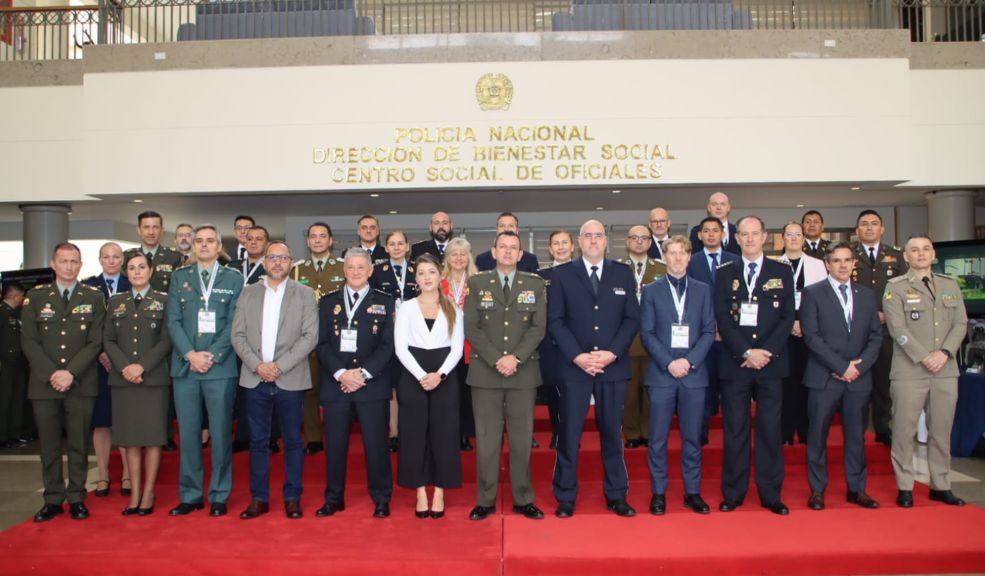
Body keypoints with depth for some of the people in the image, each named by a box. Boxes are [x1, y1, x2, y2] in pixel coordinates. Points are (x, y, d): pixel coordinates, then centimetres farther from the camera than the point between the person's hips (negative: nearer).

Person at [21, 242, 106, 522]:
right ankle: (53, 500, 16)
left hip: (81, 384, -1)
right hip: (44, 383, 1)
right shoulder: (36, 296, 7)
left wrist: (71, 373, -12)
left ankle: (76, 498, 14)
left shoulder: (93, 297, 5)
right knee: (49, 446, 6)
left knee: (79, 444, 4)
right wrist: (51, 374, -10)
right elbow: (29, 341, 1)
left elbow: (95, 342, -1)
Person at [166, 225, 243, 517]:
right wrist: (190, 354, -9)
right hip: (185, 366, 2)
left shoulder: (233, 279, 6)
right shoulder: (180, 277, 12)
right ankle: (190, 495, 18)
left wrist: (212, 356, -11)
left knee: (221, 434, 2)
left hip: (221, 367, -2)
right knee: (188, 434, 7)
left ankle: (219, 496, 12)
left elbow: (234, 323, -1)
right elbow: (173, 321, 4)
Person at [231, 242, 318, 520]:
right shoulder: (248, 293, 9)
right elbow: (237, 335, 4)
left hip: (290, 379, -2)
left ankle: (292, 497, 16)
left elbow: (310, 336, -6)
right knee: (258, 441, 8)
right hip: (255, 379, 2)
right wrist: (257, 365, -10)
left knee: (293, 440, 5)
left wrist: (279, 366, -13)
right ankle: (259, 498, 19)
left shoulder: (305, 294, 2)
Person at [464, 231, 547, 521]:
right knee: (486, 439, 3)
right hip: (485, 372, 0)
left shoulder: (535, 284, 6)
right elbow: (471, 328, -2)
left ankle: (523, 500, 17)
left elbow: (539, 327, 0)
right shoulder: (477, 283, 5)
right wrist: (496, 360, -12)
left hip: (524, 372, 1)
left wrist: (516, 358, -12)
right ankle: (485, 500, 14)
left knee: (522, 439, 6)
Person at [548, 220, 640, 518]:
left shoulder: (623, 274, 8)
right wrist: (577, 356, -11)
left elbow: (632, 318, 4)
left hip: (614, 366, 1)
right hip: (574, 366, -1)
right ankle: (565, 497, 13)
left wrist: (612, 353, -10)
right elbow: (555, 321, -1)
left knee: (612, 432, 9)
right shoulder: (562, 274, 4)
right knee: (569, 434, 2)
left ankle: (617, 495, 20)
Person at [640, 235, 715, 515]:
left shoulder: (703, 290, 9)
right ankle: (658, 492, 13)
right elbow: (647, 333, -1)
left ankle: (692, 492, 18)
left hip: (694, 373, 1)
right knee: (658, 438, 2)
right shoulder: (652, 290, 5)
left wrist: (689, 360, -10)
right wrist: (668, 363, -12)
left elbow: (709, 331, 4)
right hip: (661, 373, -1)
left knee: (692, 436, 7)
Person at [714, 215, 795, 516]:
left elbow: (787, 317, 2)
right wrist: (747, 352, -11)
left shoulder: (782, 272, 8)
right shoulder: (725, 274, 7)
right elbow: (722, 319, -1)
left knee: (770, 429, 4)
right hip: (734, 364, 0)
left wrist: (766, 352, -10)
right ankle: (733, 493, 13)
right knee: (735, 431, 4)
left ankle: (771, 494, 15)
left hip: (771, 363, 0)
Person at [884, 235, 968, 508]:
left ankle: (940, 486, 20)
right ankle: (905, 488, 9)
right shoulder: (895, 287, 0)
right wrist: (924, 357, -15)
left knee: (942, 432, 9)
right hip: (909, 372, -4)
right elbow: (898, 329, -8)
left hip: (946, 371, 4)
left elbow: (960, 323, 7)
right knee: (904, 432, 0)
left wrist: (944, 353, -8)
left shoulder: (950, 285, 13)